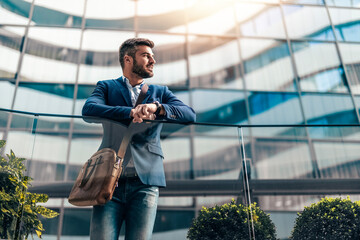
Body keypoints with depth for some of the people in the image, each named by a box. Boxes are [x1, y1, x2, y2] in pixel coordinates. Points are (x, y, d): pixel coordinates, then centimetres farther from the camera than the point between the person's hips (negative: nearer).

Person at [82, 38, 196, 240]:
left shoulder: (160, 92, 20)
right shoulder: (107, 87, 15)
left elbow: (190, 115, 2)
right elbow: (88, 109, -6)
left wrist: (156, 107, -16)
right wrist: (131, 112, -19)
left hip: (146, 180, 1)